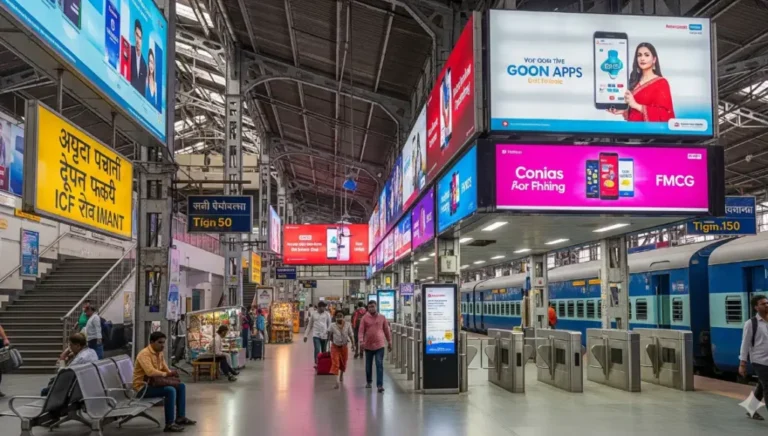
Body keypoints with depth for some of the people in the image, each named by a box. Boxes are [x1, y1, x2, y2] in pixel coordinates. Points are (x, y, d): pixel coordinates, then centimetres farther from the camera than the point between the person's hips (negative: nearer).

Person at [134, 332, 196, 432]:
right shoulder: (144, 354, -20)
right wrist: (166, 374, -27)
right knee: (170, 390, -28)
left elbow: (166, 370, 16)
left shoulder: (159, 353, 10)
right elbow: (150, 372, -35)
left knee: (181, 386, 6)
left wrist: (171, 373, -6)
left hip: (153, 384, 10)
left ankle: (180, 417, 13)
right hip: (142, 387, -10)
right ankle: (169, 424, -25)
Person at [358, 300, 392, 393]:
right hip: (368, 345, 1)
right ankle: (368, 382, 34)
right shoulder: (365, 318, -1)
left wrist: (389, 342, 10)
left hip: (379, 345, -1)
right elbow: (361, 331, -6)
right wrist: (361, 341, -21)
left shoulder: (382, 317, 2)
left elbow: (387, 330, 8)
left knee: (380, 365, -9)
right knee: (368, 365, 15)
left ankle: (380, 385, -11)